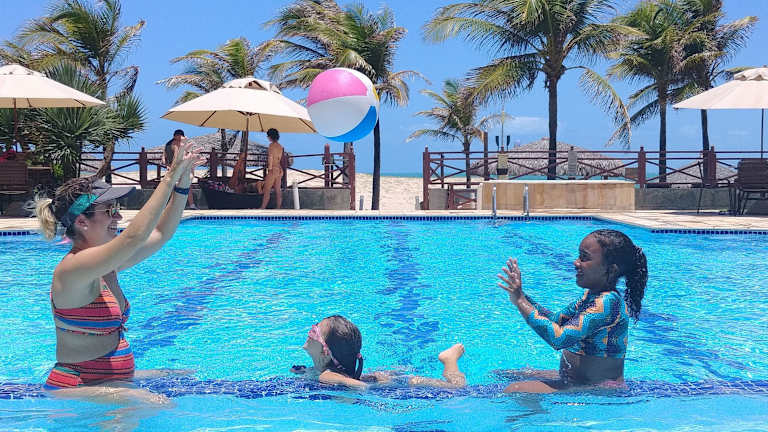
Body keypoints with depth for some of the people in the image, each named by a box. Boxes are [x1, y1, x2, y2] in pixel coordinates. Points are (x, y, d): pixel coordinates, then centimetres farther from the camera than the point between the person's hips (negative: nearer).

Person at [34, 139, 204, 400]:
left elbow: (161, 234, 16)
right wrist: (171, 177, -27)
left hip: (111, 383, 10)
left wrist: (182, 182, 7)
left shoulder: (104, 266, 8)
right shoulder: (72, 269, -20)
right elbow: (134, 237, -32)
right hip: (75, 392, -10)